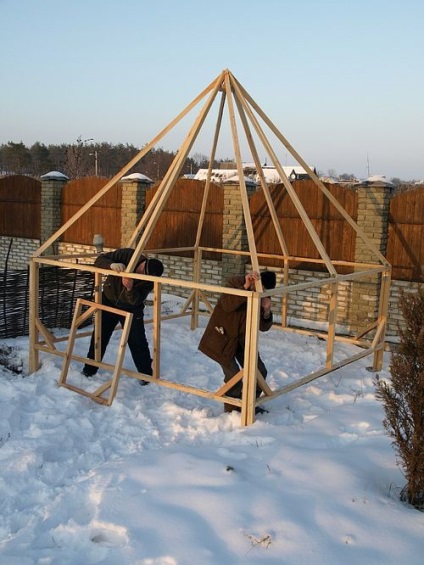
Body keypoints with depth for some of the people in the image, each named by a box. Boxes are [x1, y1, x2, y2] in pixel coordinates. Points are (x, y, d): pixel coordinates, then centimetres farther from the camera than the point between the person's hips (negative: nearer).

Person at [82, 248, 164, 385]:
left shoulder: (149, 280, -24)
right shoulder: (126, 255, -26)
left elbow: (136, 301, -30)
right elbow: (100, 259, -23)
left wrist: (130, 289, -50)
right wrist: (112, 265, -44)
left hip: (131, 309, -1)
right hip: (109, 301, 1)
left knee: (137, 341, -5)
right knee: (99, 336, 9)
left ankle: (146, 374, 10)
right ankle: (90, 369, 27)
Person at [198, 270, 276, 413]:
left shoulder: (263, 296, -3)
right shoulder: (235, 282, -17)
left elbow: (263, 327, -6)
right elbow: (227, 304, -37)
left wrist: (266, 311, -26)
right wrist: (246, 287, -45)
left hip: (243, 339, 6)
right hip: (223, 337, -6)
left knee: (259, 371, 6)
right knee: (234, 375, -12)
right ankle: (232, 411, 9)